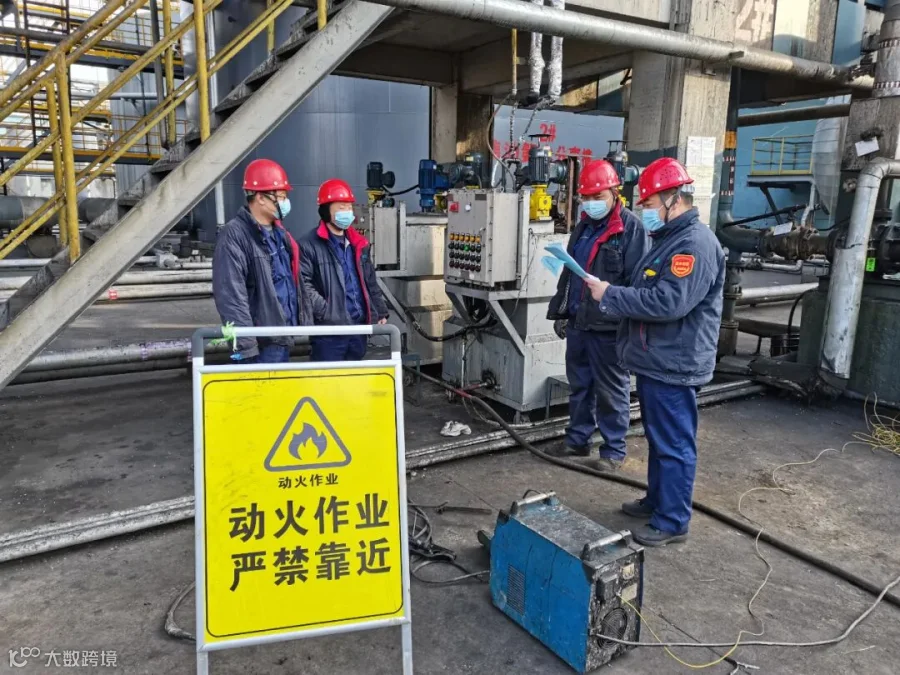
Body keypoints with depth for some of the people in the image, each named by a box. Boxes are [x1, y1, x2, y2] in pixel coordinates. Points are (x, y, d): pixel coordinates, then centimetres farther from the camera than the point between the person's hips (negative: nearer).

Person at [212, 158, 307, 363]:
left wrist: (303, 321, 18)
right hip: (261, 341, -9)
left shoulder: (278, 233, 14)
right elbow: (231, 295, -21)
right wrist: (245, 343, -24)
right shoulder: (234, 235, -15)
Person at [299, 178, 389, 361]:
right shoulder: (309, 246, -7)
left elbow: (371, 282, 22)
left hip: (359, 326, 7)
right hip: (328, 331, -7)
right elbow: (304, 286, -14)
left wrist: (381, 312, 15)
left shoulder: (359, 244, 17)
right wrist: (327, 313, -19)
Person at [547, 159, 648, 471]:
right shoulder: (583, 227, 15)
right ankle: (578, 440, 29)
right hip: (578, 323, 8)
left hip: (609, 327, -8)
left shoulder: (631, 228, -10)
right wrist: (560, 311, 19)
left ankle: (613, 450, 16)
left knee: (612, 391, 4)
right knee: (579, 386, 16)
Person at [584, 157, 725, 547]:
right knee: (658, 438, 21)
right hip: (657, 361, 11)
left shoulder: (695, 244, -19)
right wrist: (612, 296, 7)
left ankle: (672, 522, 11)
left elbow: (668, 302, -29)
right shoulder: (670, 239, 16)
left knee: (675, 444, 0)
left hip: (674, 366, -11)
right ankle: (657, 499, 35)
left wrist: (610, 295, -22)